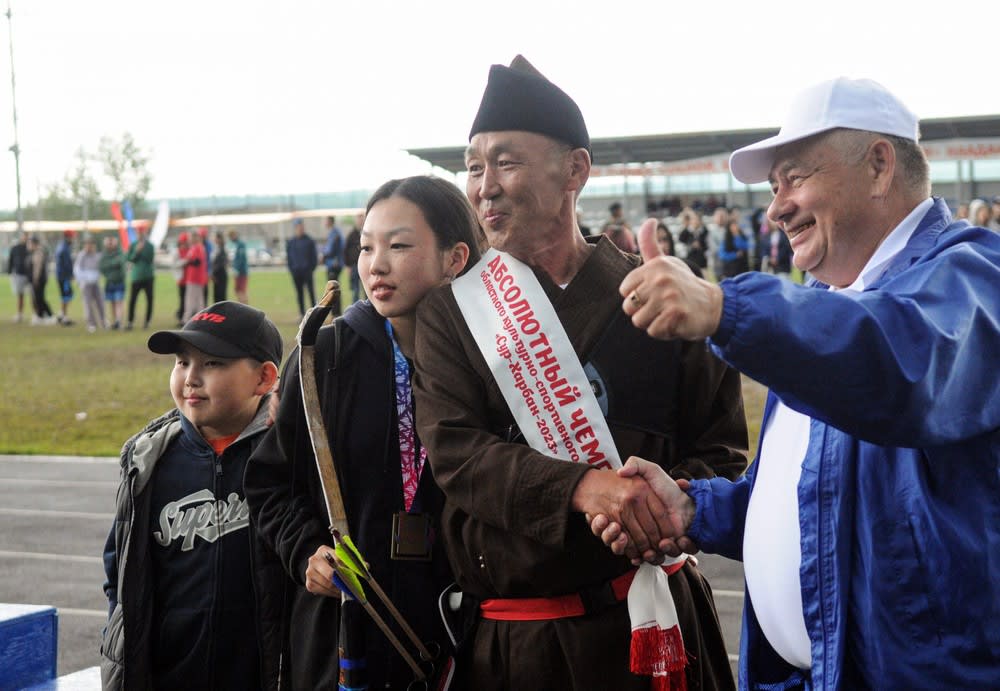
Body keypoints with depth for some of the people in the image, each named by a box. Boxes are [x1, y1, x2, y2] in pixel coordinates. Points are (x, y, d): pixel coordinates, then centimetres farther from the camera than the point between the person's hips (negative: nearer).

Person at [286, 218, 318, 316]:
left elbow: (314, 256, 3)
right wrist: (291, 269, 0)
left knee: (311, 291, -6)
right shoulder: (290, 242, 8)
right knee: (299, 293, 6)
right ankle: (303, 314, 11)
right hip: (296, 271, 2)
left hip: (307, 270, -2)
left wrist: (312, 268, -5)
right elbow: (288, 257, 10)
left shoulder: (310, 241, 2)